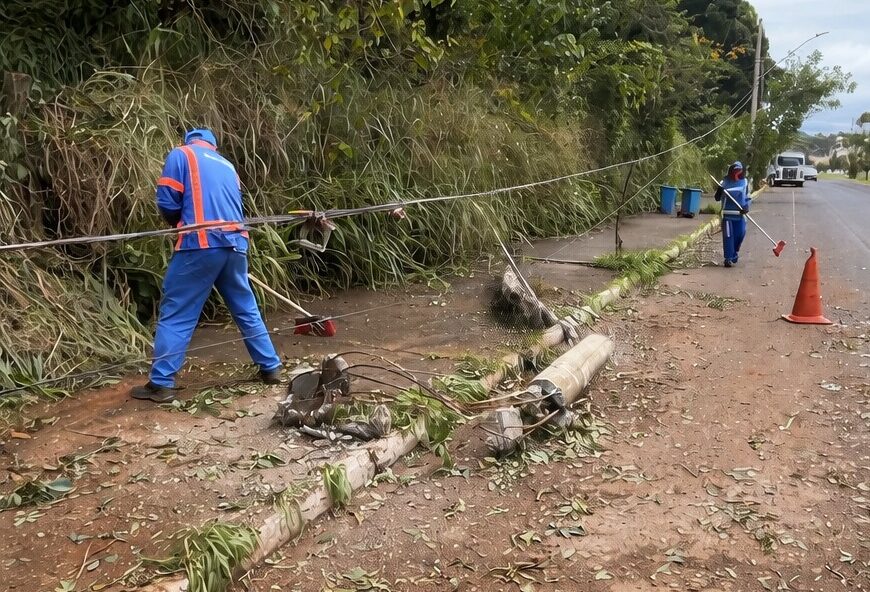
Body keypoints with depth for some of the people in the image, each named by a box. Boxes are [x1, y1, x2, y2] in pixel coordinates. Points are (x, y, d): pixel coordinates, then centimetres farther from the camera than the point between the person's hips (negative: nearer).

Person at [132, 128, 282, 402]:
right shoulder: (227, 165, 25)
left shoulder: (181, 154, 9)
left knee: (175, 314, 0)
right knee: (247, 310, 17)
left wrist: (179, 223, 20)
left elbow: (167, 202, 1)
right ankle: (271, 368, 23)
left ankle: (161, 384, -1)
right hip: (235, 244, 5)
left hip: (201, 244, -5)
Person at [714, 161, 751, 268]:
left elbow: (748, 198, 11)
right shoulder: (725, 182, -1)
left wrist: (746, 207, -8)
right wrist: (719, 191, -23)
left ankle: (735, 253, 28)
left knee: (740, 234, 2)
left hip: (740, 214, 2)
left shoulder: (744, 182, 6)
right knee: (728, 236, -6)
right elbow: (717, 198, -1)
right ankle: (728, 258, -1)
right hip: (727, 214, -2)